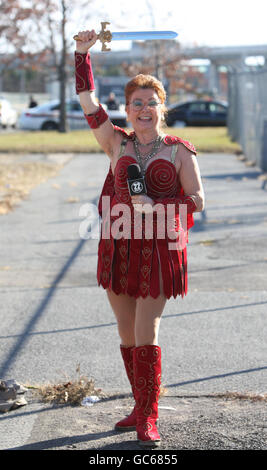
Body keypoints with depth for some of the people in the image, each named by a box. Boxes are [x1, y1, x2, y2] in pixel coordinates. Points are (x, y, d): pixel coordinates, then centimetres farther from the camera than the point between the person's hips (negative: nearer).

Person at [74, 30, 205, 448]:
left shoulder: (179, 151, 0)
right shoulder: (117, 144, 8)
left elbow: (197, 200, -4)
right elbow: (88, 103, 4)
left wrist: (154, 205, -18)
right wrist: (83, 54, -1)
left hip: (159, 250, -4)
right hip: (118, 248, 4)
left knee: (146, 334, -9)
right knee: (127, 335, 10)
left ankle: (148, 418, -2)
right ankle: (141, 409, 23)